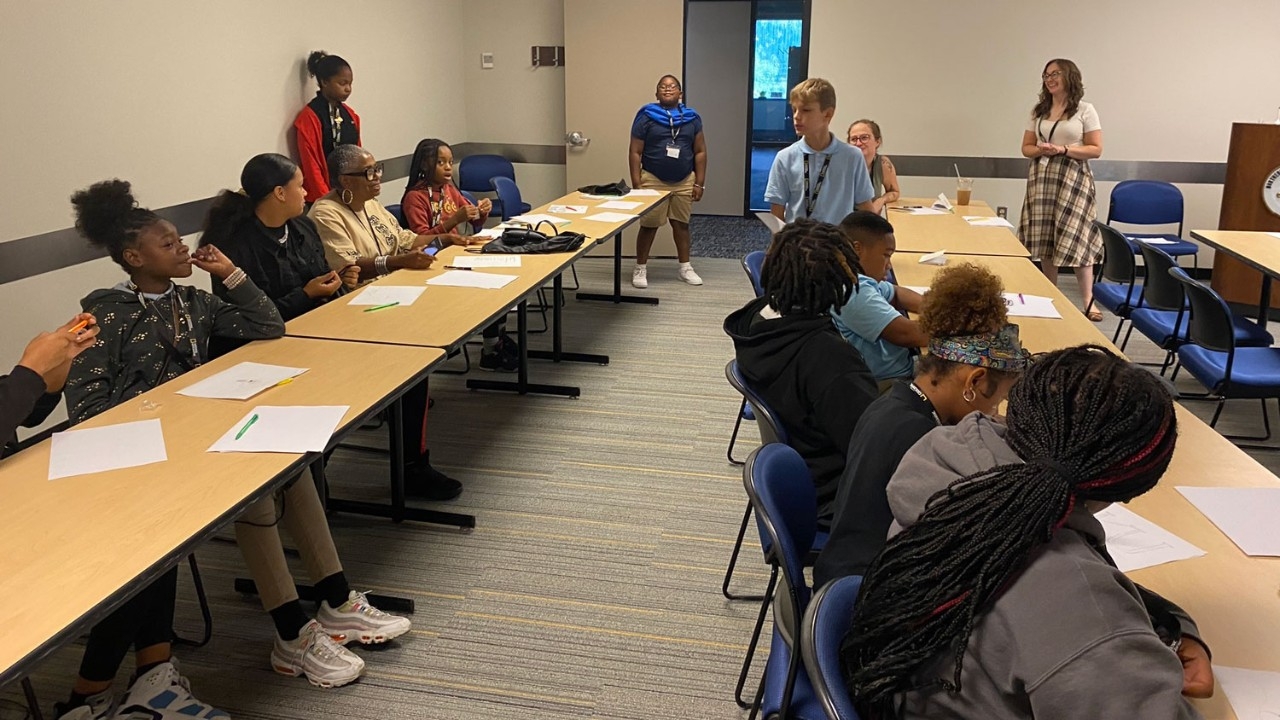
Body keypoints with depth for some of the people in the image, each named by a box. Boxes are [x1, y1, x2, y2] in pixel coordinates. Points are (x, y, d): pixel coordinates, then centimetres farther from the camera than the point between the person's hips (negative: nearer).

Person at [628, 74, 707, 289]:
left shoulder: (692, 118, 4)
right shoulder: (646, 116, -4)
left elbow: (700, 152, 7)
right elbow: (635, 153, -5)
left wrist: (700, 183, 2)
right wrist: (637, 185, -10)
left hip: (684, 183, 3)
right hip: (653, 181, -3)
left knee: (682, 224, 13)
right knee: (648, 226, 3)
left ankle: (685, 267, 25)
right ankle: (640, 269, 15)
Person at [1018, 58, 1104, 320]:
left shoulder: (1084, 110, 0)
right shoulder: (1038, 111, 13)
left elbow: (1095, 150, -3)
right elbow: (1026, 148, 14)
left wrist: (1063, 150, -16)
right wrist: (1040, 150, -9)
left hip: (1073, 178, -4)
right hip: (1041, 178, 4)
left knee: (1076, 240, -10)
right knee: (1044, 240, 4)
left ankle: (1088, 301, -7)